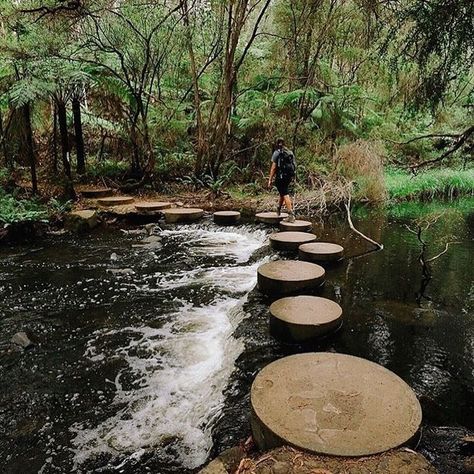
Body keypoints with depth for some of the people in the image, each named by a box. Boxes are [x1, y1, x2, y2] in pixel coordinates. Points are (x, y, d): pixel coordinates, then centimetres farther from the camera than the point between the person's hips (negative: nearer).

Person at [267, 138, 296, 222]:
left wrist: (270, 180, -8)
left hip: (280, 177, -6)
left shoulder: (277, 153, -5)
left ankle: (291, 214, -15)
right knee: (282, 193, 24)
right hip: (289, 177, 6)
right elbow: (294, 166, 12)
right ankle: (278, 209, 41)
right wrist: (292, 177, 20)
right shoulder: (290, 153, 12)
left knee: (285, 195, -6)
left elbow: (273, 167, -10)